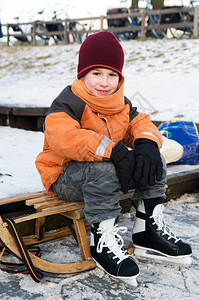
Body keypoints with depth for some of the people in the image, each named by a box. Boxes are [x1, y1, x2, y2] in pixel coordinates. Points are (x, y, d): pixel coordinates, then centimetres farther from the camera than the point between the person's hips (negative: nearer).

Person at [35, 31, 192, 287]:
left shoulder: (121, 104, 8)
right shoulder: (69, 103, -17)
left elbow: (140, 123, 4)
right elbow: (63, 137, -35)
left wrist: (147, 143, -24)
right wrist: (112, 150, -41)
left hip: (108, 169, 7)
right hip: (65, 177, -7)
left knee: (153, 161, -6)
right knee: (102, 169, -38)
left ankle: (147, 230, 1)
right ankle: (102, 240, -26)